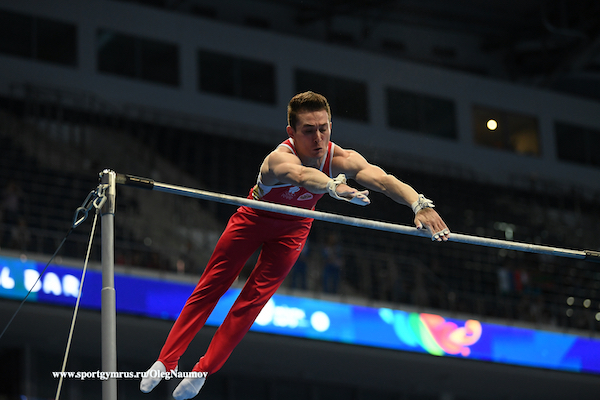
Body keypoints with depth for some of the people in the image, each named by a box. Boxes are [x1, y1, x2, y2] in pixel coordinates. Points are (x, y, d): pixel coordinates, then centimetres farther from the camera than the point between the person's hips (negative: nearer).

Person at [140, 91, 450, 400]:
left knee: (254, 298, -1)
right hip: (255, 218, -2)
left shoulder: (341, 159, -33)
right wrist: (334, 186, -89)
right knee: (210, 287, 3)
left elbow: (383, 179, -49)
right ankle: (166, 361, 14)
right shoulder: (280, 159, -43)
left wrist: (420, 204, -68)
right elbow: (302, 175, -67)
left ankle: (203, 371, 9)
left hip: (293, 228, 2)